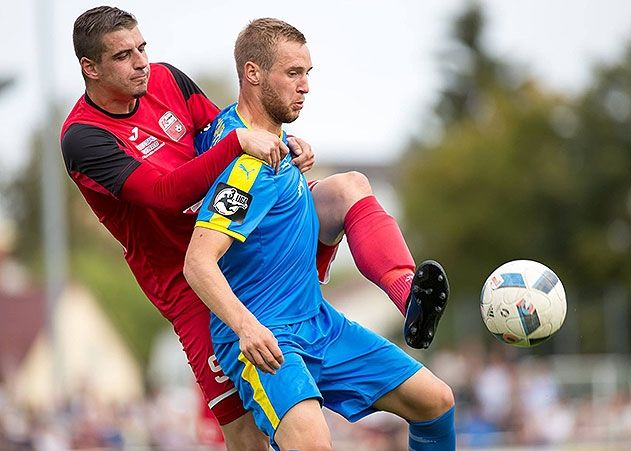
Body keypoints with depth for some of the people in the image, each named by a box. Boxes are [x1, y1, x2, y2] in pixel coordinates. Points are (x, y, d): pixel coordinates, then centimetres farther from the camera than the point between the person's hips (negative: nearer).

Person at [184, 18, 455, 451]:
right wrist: (246, 326, -43)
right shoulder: (247, 162, -21)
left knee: (435, 400, 6)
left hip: (319, 323, 10)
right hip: (261, 337, -10)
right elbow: (199, 261, -29)